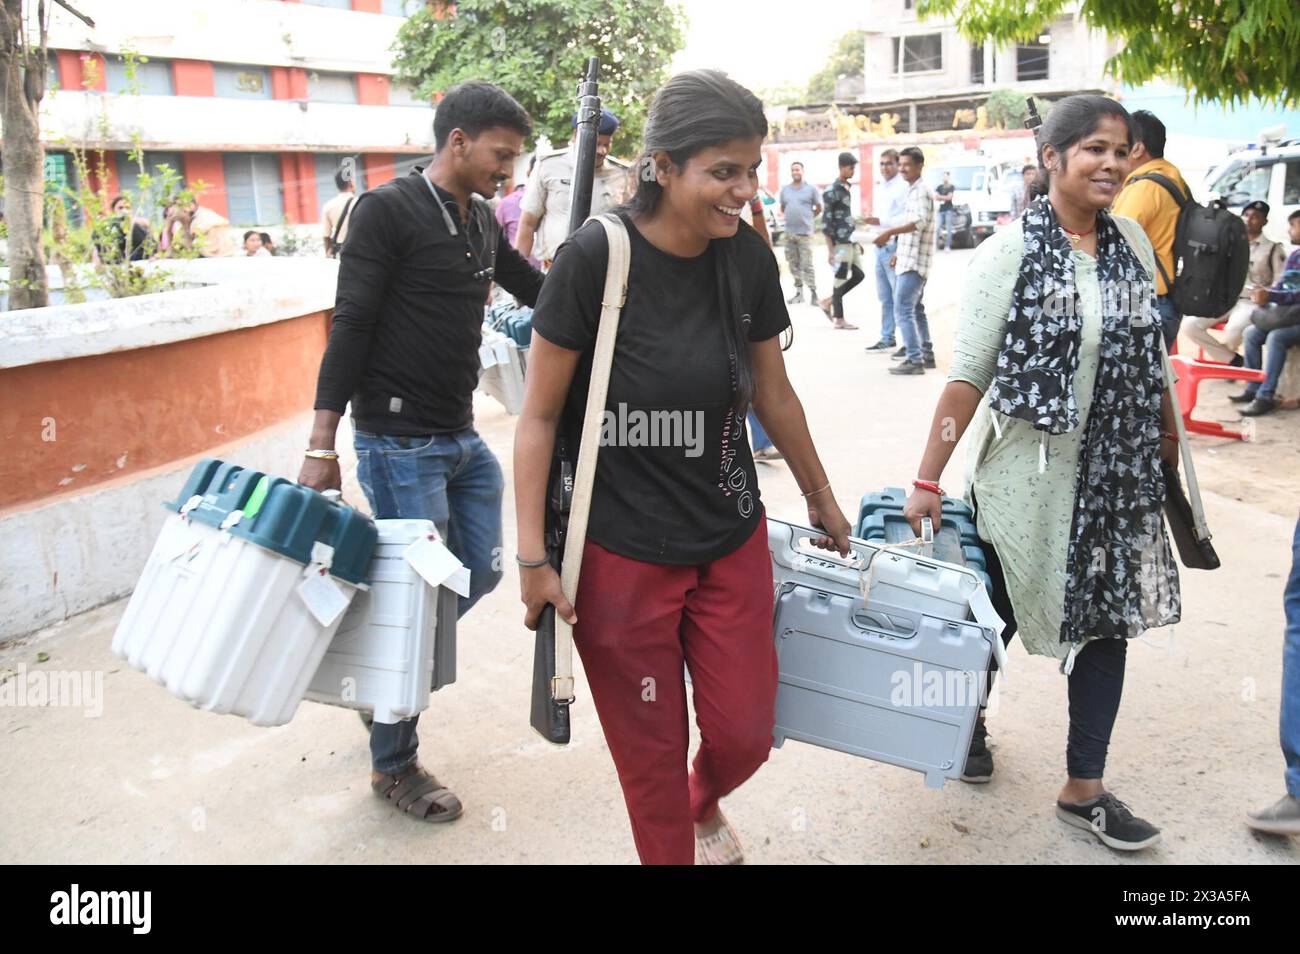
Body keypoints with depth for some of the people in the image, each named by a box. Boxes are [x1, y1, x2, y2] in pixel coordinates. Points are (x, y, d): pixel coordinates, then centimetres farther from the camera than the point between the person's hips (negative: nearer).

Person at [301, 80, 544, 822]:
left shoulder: (481, 222, 11)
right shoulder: (388, 210, -11)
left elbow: (537, 289, 26)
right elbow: (351, 327, -15)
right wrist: (322, 447, -18)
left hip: (464, 438, 8)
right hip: (399, 443, -8)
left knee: (481, 574, 12)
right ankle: (394, 765, 18)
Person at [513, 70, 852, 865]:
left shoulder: (749, 259, -3)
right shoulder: (596, 257, -17)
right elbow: (541, 414, -11)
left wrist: (821, 498, 20)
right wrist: (534, 559, -11)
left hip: (732, 539, 4)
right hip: (621, 552, -4)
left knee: (745, 734, 12)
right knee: (650, 754, 9)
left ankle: (705, 807, 47)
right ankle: (670, 846, 38)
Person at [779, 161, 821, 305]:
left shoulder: (811, 188, 0)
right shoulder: (785, 189, 10)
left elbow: (819, 208, 8)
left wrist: (807, 217, 10)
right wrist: (790, 218, 12)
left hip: (805, 233, -4)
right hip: (789, 233, 4)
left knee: (806, 265, -8)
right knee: (793, 264, 8)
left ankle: (813, 293, -3)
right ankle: (799, 292, 17)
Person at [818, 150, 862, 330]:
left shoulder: (846, 188, 15)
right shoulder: (831, 191, -11)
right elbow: (826, 222, -14)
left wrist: (856, 241, 20)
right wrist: (830, 250, -18)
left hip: (851, 241, 9)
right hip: (840, 243, -9)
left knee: (858, 275, 10)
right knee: (841, 280, -2)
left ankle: (827, 301, 20)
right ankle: (839, 320, 6)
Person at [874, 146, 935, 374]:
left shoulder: (921, 191, -14)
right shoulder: (913, 190, 17)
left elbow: (920, 222, -30)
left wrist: (890, 232, -40)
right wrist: (900, 252, 27)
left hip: (913, 262, -11)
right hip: (909, 259, 11)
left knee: (903, 310, -14)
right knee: (915, 309, 17)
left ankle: (914, 360, -14)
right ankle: (926, 354, 26)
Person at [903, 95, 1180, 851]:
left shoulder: (1132, 240, 4)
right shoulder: (1011, 251, -11)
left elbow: (1153, 354, 13)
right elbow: (968, 374, -13)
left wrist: (1171, 442, 16)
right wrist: (927, 482, -15)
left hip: (1121, 476, 5)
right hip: (1030, 476, -5)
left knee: (1109, 620, 9)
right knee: (995, 613, 10)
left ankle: (1084, 789, 24)